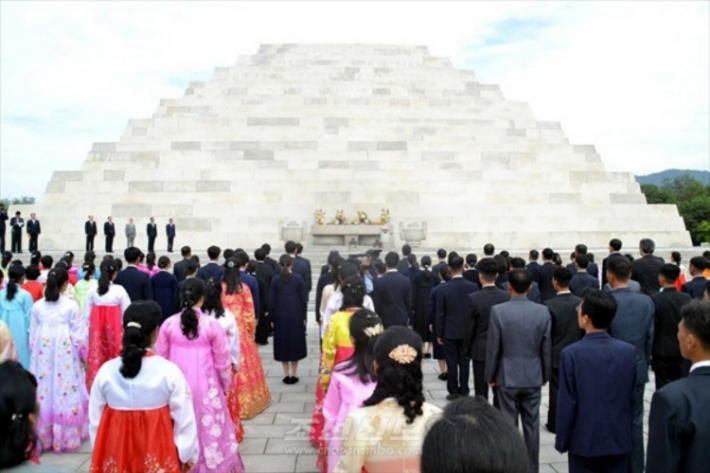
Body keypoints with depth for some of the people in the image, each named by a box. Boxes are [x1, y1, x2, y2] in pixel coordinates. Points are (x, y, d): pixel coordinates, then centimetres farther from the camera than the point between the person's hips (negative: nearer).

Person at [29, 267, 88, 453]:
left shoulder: (37, 306, 2)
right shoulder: (71, 305, -9)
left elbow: (32, 334, 8)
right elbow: (79, 334, -6)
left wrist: (34, 351, 21)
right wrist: (83, 353, 7)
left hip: (43, 353, 3)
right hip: (65, 354, -3)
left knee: (44, 391, 11)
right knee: (65, 391, 5)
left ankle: (43, 437, 23)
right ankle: (66, 436, 13)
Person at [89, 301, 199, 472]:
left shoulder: (105, 371, -9)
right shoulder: (169, 371, -16)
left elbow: (95, 419, 2)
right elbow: (184, 418, -9)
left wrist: (99, 455, 16)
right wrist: (187, 454, 5)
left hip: (115, 453, 3)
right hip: (158, 455, -2)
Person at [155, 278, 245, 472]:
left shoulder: (168, 324, -5)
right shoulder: (212, 325, -11)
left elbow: (160, 357, 5)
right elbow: (223, 361, -4)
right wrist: (226, 384, 12)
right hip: (205, 386, -3)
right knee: (209, 428, 10)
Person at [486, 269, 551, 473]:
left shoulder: (498, 311, -13)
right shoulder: (543, 311, -6)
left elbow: (493, 348, -9)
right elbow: (546, 348, 1)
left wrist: (490, 376, 3)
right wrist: (545, 375, 14)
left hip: (507, 377, -2)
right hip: (533, 377, 2)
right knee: (532, 425, 11)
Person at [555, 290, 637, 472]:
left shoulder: (571, 353, -16)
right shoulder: (629, 351, -5)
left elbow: (567, 405, -13)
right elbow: (631, 399, 3)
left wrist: (561, 441, 0)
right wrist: (627, 431, 17)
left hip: (585, 443, -3)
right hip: (620, 441, 3)